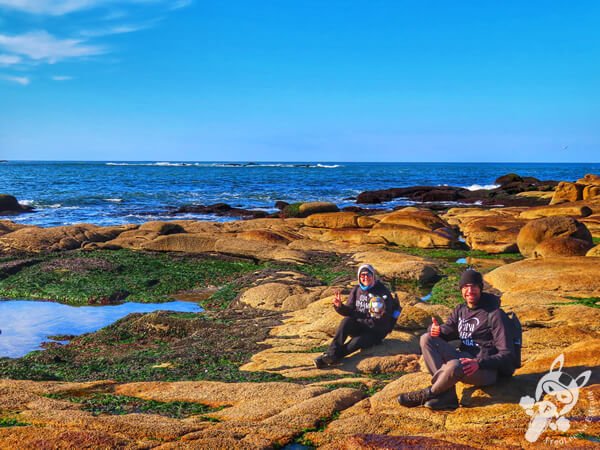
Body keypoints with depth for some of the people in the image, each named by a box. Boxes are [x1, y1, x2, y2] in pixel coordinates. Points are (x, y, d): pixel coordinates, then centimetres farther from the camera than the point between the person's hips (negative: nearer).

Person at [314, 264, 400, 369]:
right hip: (358, 327, 4)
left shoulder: (383, 291, -10)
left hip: (376, 331, -4)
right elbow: (349, 311, 4)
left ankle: (332, 357, -30)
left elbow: (384, 318, -14)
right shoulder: (356, 290, 5)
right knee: (346, 321, -29)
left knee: (357, 341, -34)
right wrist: (340, 306, -19)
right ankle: (331, 352, -35)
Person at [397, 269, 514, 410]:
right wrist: (438, 330, -13)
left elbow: (506, 355, -12)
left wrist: (479, 363, -28)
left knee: (454, 366, -40)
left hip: (486, 369, -7)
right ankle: (447, 395, -25)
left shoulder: (493, 314, -9)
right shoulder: (460, 310, 12)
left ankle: (427, 394, -10)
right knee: (426, 339, -13)